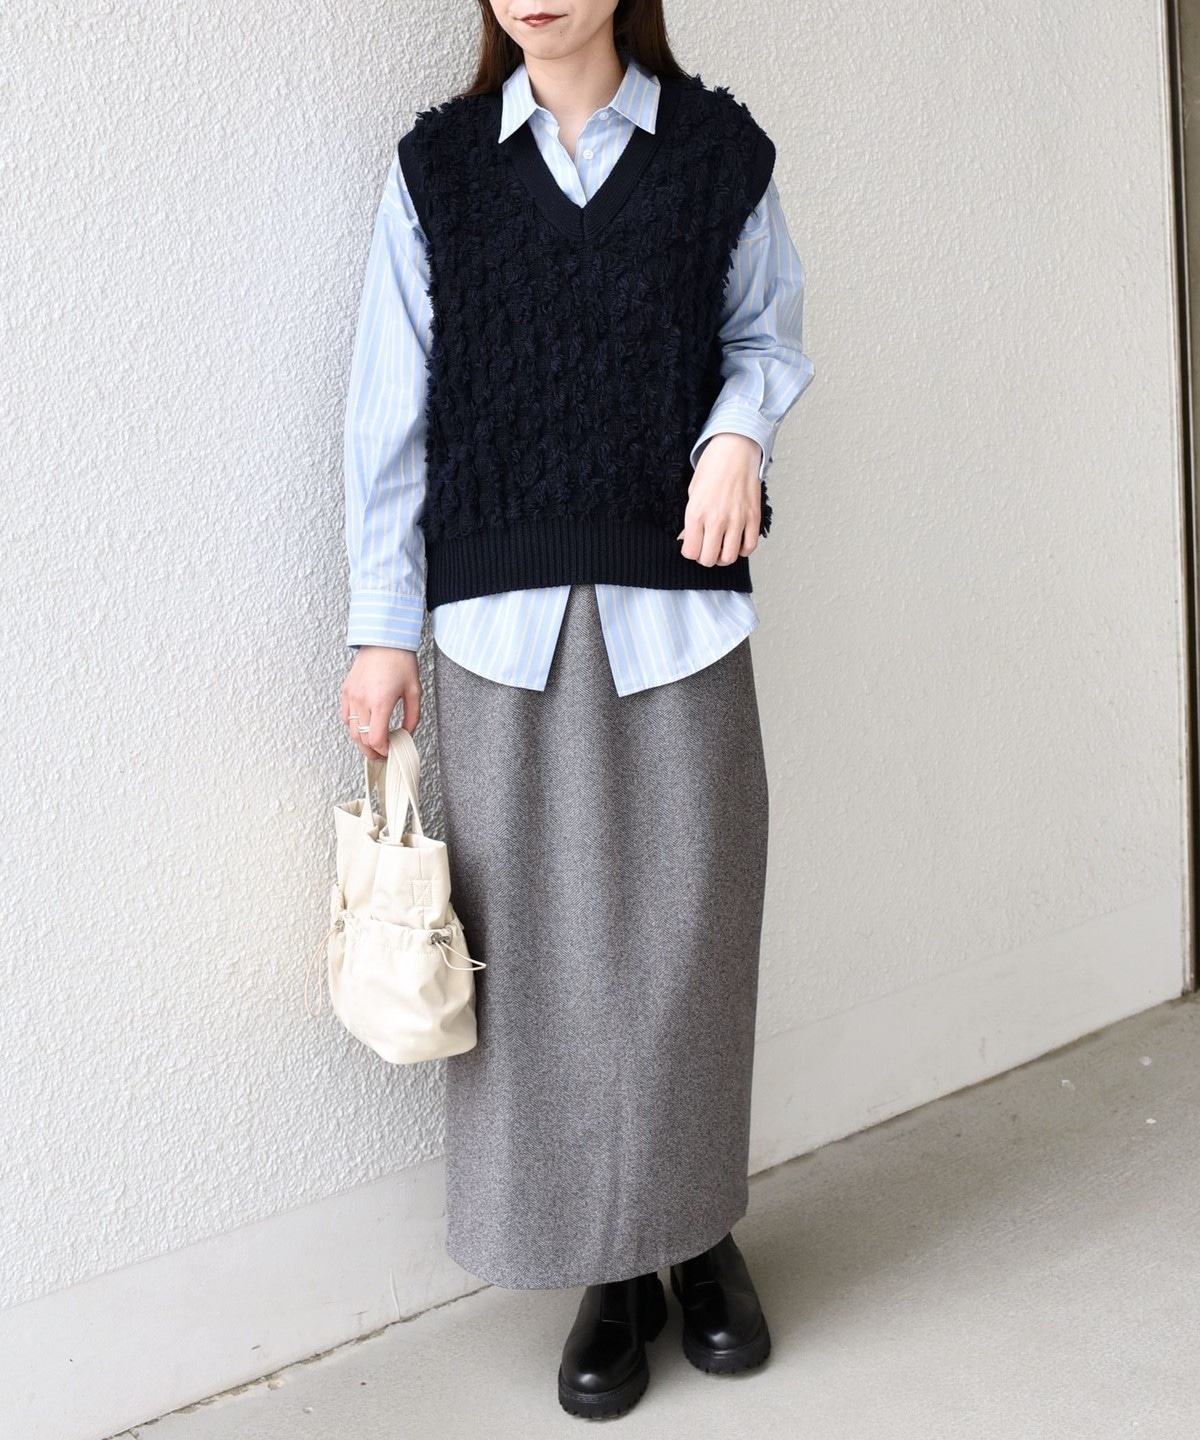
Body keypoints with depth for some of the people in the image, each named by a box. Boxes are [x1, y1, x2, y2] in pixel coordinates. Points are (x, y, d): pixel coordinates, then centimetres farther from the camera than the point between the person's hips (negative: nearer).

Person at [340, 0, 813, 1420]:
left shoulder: (718, 151, 6)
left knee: (686, 938, 4)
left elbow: (766, 331, 16)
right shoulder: (437, 166, 7)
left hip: (677, 605, 0)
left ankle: (700, 1231, 24)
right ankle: (608, 1270, 17)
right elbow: (392, 410, 6)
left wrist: (739, 428, -8)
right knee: (543, 952, 3)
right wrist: (382, 627, 2)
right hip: (503, 615, 1)